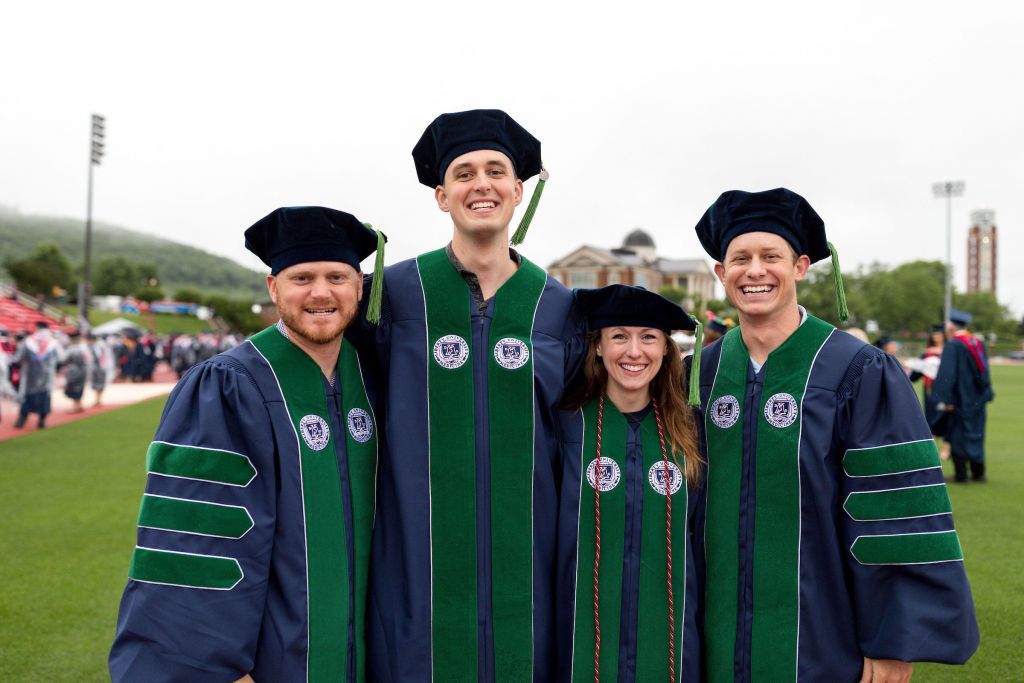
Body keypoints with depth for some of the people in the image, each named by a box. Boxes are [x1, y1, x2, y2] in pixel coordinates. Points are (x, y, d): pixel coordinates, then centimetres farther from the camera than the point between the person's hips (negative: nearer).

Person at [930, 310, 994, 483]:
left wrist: (944, 400, -20)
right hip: (977, 398, 7)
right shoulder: (979, 343, 6)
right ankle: (978, 472, 19)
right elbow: (985, 371, 15)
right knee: (976, 433, 15)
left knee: (958, 435, 2)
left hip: (959, 398, -7)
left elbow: (947, 375, -20)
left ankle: (961, 474, 3)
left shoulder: (952, 346, -16)